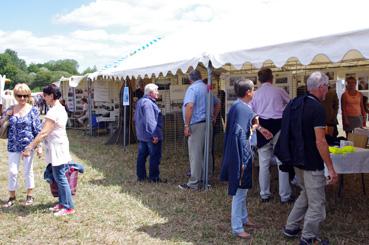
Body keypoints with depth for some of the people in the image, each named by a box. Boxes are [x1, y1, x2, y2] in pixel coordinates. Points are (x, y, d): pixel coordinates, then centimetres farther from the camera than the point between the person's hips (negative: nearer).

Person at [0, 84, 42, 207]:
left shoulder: (33, 110, -4)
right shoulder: (10, 109, 4)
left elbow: (38, 129, -4)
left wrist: (39, 146, -8)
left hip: (28, 145, -2)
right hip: (13, 146, 3)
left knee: (28, 171, 8)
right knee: (12, 171, 6)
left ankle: (29, 196, 22)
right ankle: (12, 197, 20)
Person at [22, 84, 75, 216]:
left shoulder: (53, 112, -20)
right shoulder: (61, 109, 11)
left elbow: (43, 133, -25)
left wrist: (29, 147, -23)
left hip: (57, 148, -10)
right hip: (59, 146, 10)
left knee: (60, 178, -2)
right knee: (59, 177, 16)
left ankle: (68, 207, 5)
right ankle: (62, 203, 24)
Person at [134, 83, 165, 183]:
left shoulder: (140, 102, 15)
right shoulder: (148, 103, -19)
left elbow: (136, 118, 22)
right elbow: (150, 121, -24)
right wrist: (155, 135, -24)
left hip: (142, 135, 10)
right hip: (151, 136, -10)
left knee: (142, 156, 12)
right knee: (155, 157, -3)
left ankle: (141, 176, 18)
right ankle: (154, 177, 1)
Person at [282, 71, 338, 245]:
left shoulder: (295, 104, 6)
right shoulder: (317, 108, -20)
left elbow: (289, 132, 14)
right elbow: (320, 142, -23)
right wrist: (331, 169, -19)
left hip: (297, 159, 9)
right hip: (312, 164, -9)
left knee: (306, 194, 24)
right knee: (316, 203, 4)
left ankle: (291, 228, 30)